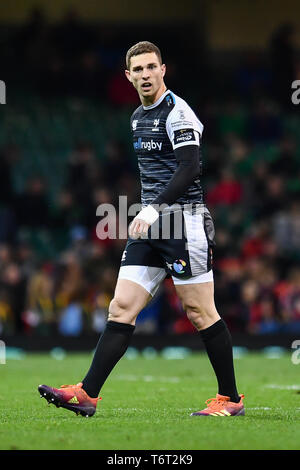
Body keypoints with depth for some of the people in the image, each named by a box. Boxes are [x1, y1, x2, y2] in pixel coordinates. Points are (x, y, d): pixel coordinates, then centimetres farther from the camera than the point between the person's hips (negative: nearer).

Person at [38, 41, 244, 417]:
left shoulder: (177, 112, -9)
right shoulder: (138, 118, 17)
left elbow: (189, 168, -20)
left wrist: (153, 209, -27)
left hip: (183, 222, -8)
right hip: (150, 227, 8)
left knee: (200, 312, -4)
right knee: (121, 308, 0)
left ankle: (230, 399, 6)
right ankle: (87, 394, -4)